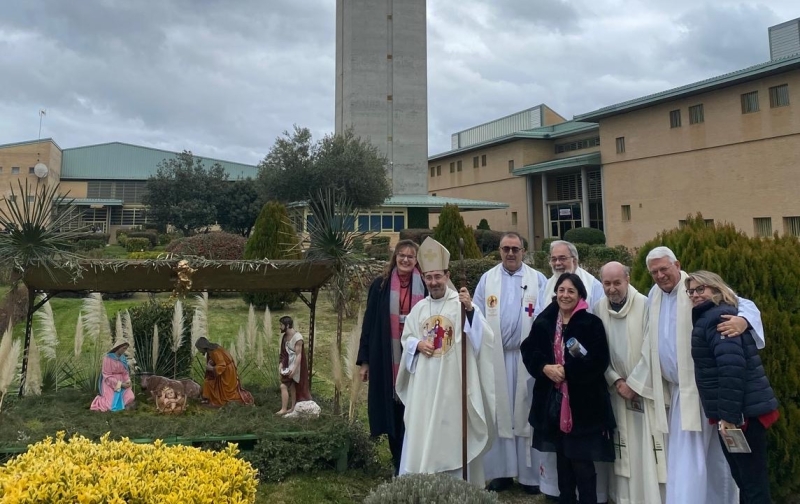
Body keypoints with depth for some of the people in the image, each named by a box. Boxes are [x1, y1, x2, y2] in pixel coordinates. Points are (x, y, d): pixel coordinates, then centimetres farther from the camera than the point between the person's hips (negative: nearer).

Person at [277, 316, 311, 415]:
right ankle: (293, 408, 25)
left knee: (283, 386, -11)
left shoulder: (297, 337, -21)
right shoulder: (284, 336, 5)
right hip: (287, 365, 8)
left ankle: (284, 409, -3)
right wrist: (280, 365, 1)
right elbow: (283, 353, 11)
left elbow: (299, 355, -21)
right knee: (291, 386, 15)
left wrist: (294, 369, -24)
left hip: (294, 366, -8)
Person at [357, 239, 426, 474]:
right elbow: (369, 323, 4)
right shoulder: (380, 286, 3)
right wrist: (364, 360, 1)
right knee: (392, 412, 9)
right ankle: (398, 464, 24)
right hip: (387, 360, 1)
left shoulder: (425, 287, 2)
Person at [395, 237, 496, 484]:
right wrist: (418, 344, -7)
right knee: (421, 435, 8)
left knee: (454, 434, 5)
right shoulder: (418, 308, 9)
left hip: (454, 382, -4)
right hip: (424, 383, 4)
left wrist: (471, 310, -34)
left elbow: (483, 337, -16)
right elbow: (405, 338, 16)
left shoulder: (462, 303, -5)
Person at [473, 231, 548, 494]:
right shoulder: (487, 279, 8)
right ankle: (500, 471, 15)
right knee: (498, 412, 5)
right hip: (495, 356, 1)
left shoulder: (538, 280, 4)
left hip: (527, 355, -1)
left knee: (527, 411, 4)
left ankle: (531, 473, 13)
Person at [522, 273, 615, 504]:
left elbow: (599, 360, -12)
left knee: (582, 461, -1)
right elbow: (528, 351, 5)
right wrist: (545, 368, -13)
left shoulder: (592, 323, -5)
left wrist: (567, 370, -17)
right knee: (562, 457, 16)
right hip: (553, 400, 4)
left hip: (583, 402, -4)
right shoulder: (543, 322, 5)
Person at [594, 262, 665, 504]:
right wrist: (617, 381, -6)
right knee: (624, 446, 9)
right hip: (617, 387, 3)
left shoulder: (644, 304, -11)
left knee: (648, 445, -3)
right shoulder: (598, 309, 0)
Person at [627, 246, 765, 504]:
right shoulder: (654, 295, 9)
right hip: (672, 387, 7)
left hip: (697, 386, -6)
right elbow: (652, 343, 16)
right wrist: (636, 380, 16)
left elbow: (745, 304, -15)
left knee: (688, 455, -8)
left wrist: (742, 321, -38)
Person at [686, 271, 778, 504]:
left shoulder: (718, 317, -14)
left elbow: (732, 367, -24)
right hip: (744, 411, 10)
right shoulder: (708, 318, 18)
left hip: (744, 412, -10)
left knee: (754, 484, -3)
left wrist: (728, 415, -24)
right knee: (744, 480, 17)